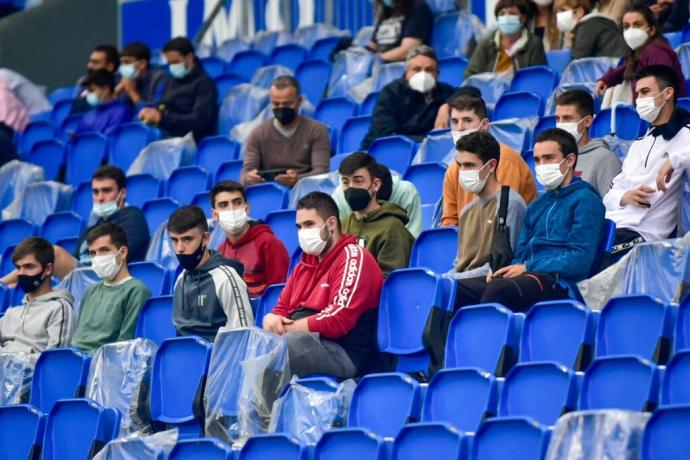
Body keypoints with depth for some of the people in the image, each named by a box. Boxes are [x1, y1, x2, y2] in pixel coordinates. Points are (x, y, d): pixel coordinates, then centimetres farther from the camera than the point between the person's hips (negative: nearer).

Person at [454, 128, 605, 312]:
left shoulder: (585, 200, 1)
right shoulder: (537, 205, 27)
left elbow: (580, 260, -10)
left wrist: (528, 267, -12)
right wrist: (499, 269, 2)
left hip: (559, 282, -8)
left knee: (498, 288, -37)